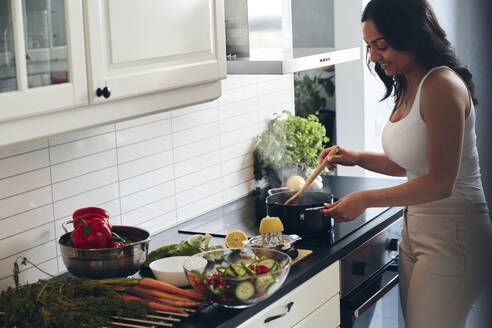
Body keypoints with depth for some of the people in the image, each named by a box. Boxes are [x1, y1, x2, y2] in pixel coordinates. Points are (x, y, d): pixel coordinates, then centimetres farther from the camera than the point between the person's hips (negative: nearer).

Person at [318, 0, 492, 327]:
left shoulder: (442, 86, -19)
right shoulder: (406, 87, 10)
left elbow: (440, 183, -22)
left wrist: (365, 199, -15)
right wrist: (357, 158, 8)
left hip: (452, 234, -9)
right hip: (416, 229, 9)